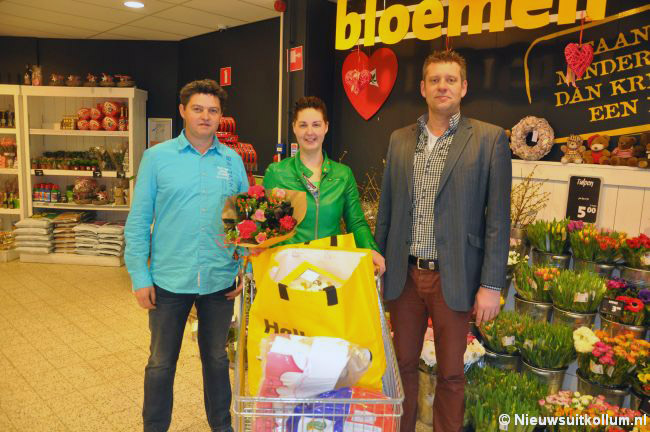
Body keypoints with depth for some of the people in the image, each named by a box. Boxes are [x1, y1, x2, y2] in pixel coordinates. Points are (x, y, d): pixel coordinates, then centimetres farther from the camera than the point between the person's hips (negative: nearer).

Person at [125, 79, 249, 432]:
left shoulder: (233, 161, 3)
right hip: (169, 281, -1)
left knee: (217, 357, 19)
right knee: (161, 362, 13)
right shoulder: (157, 157, -3)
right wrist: (140, 277, -6)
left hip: (220, 281, 2)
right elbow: (138, 221, -2)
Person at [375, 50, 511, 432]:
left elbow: (498, 219, -5)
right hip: (404, 274, 3)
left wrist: (491, 285, -8)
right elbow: (387, 209, 11)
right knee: (404, 363, 15)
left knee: (451, 371, 12)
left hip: (453, 278, -3)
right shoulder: (400, 139, 8)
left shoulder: (490, 139, -3)